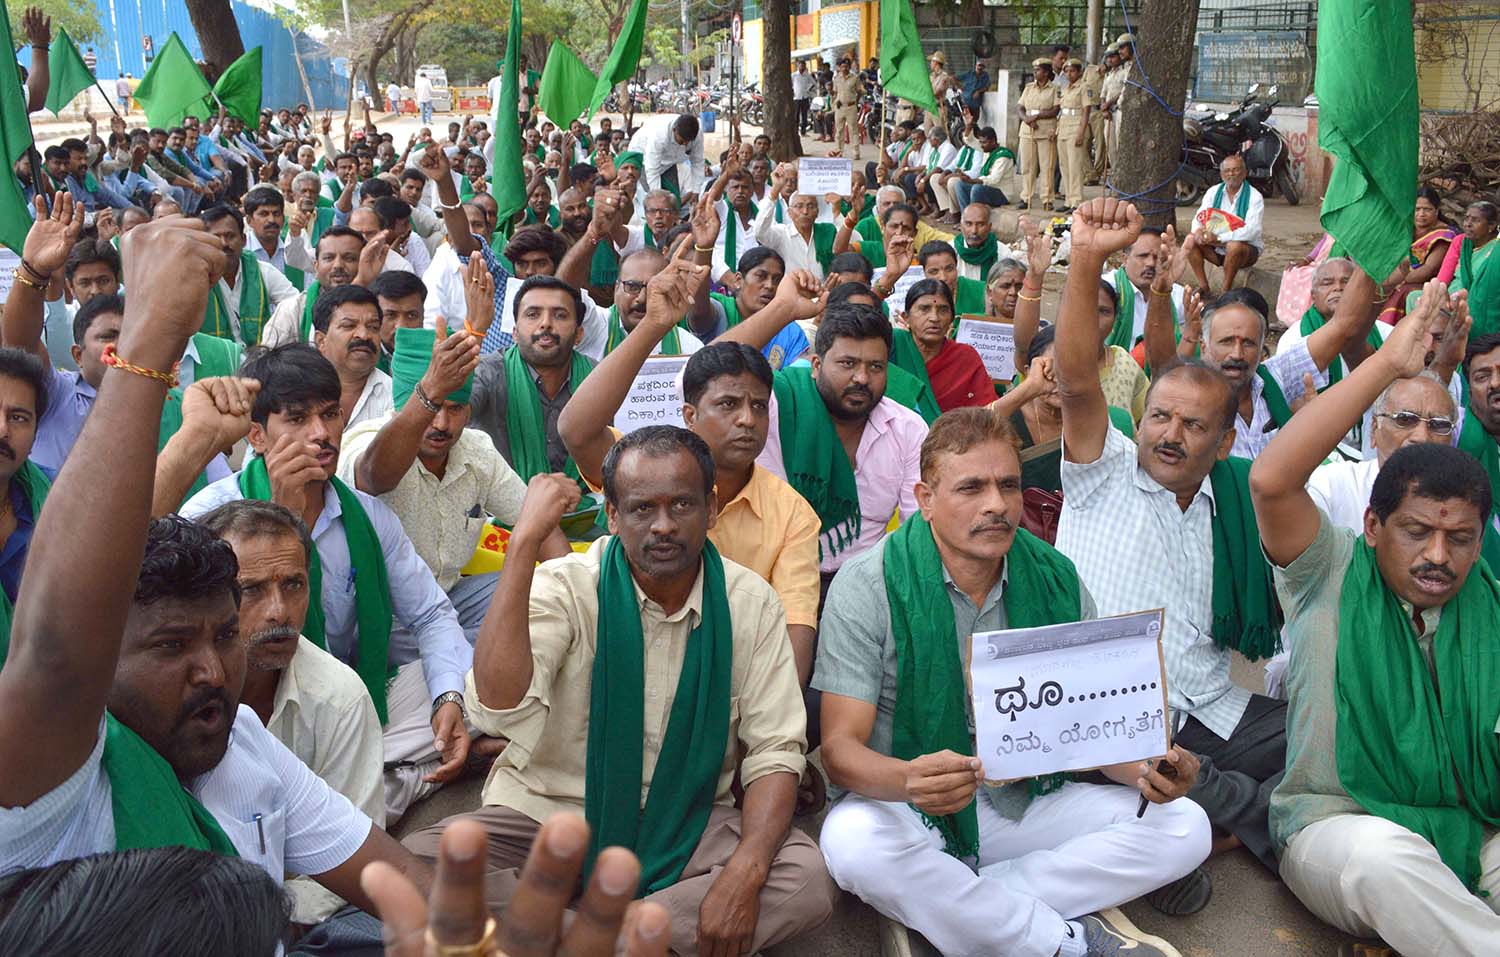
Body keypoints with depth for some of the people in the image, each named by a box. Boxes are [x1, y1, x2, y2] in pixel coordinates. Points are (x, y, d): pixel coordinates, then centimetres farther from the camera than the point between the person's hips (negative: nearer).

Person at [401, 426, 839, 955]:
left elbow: (774, 750, -5)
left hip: (685, 824, 1)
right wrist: (525, 539, -29)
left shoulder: (750, 603, -4)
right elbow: (500, 707, -28)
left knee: (808, 879, -25)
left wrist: (745, 872, -23)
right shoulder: (566, 587, -10)